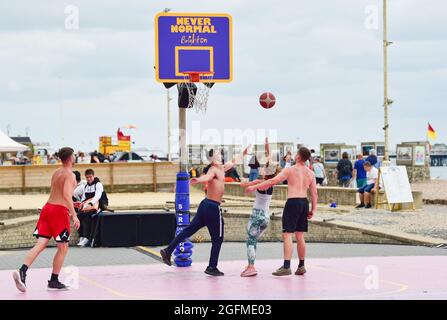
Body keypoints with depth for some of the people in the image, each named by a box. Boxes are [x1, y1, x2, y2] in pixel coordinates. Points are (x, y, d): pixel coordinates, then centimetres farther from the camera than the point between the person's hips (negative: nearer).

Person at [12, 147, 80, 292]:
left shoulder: (56, 173, 19)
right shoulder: (69, 175, -7)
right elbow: (67, 195, -20)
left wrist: (68, 209, 39)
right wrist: (74, 215, -21)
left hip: (48, 206, 7)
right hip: (59, 211, -7)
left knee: (41, 244, 0)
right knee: (63, 248, 5)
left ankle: (22, 271, -18)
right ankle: (54, 281, 7)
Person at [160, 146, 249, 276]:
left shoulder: (221, 168, 14)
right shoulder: (214, 169, -13)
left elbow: (233, 163, 34)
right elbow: (207, 177, -36)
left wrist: (243, 154, 48)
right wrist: (198, 180, -58)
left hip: (206, 205, 9)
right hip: (213, 207, -9)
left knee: (189, 230, 10)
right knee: (217, 239, 1)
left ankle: (168, 251, 10)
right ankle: (212, 268, 4)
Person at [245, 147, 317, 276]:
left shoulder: (290, 170, -6)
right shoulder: (311, 173, 9)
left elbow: (273, 181, -11)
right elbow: (314, 193, 7)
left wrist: (254, 187, -6)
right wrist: (313, 209, 12)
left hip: (293, 202, -6)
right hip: (304, 202, 6)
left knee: (287, 235, -7)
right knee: (300, 236, 15)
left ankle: (286, 267, -16)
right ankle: (301, 266, 19)